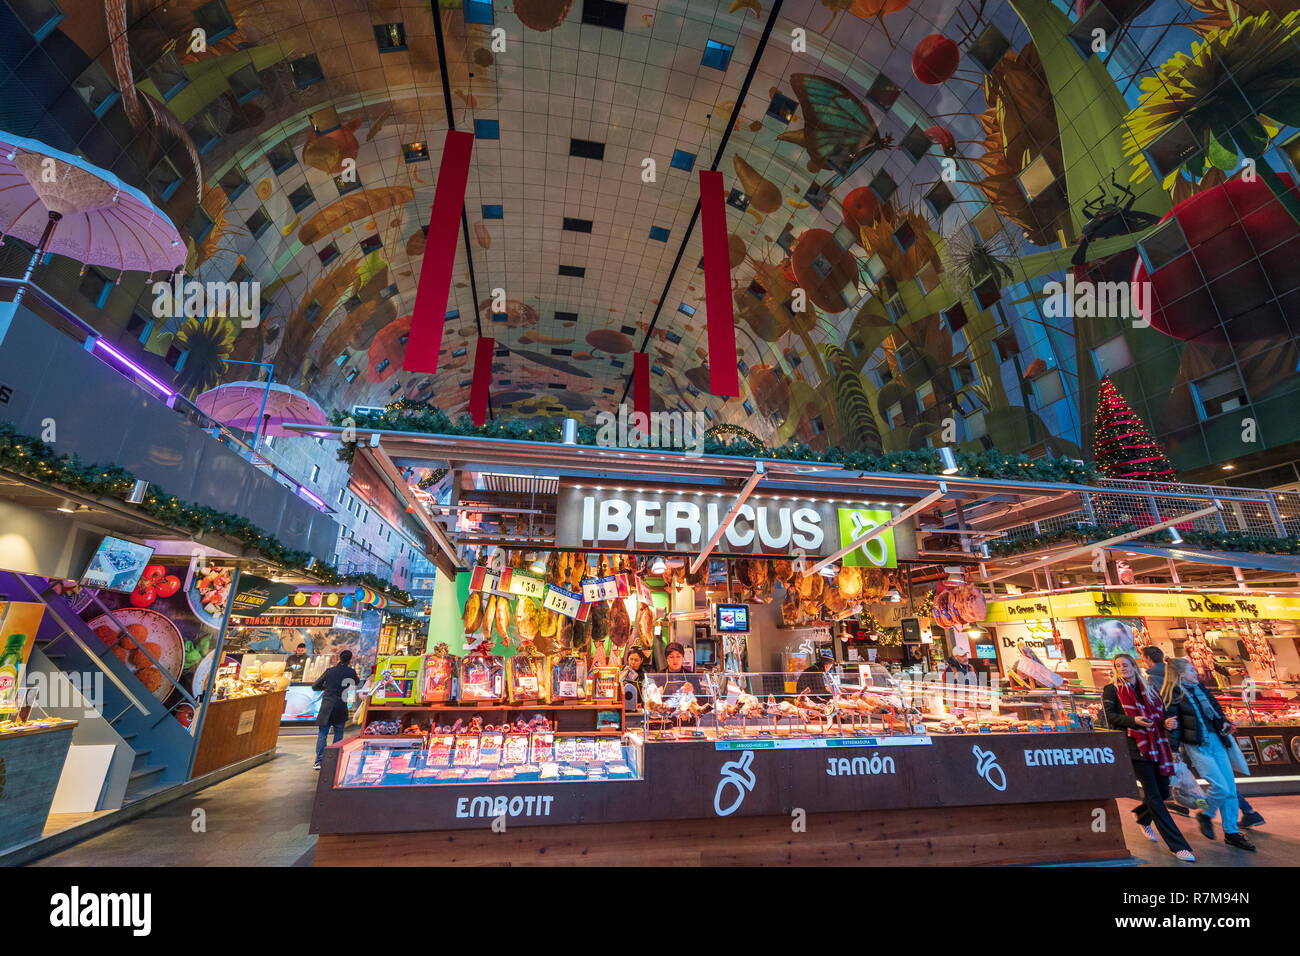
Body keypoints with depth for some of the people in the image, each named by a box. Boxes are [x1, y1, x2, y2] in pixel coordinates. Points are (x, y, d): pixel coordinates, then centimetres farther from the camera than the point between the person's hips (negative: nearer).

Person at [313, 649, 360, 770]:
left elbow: (315, 687, 7)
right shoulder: (350, 672, -1)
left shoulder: (329, 671, 1)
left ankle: (319, 761, 0)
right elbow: (357, 683, 18)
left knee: (322, 733, 6)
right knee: (338, 733, 13)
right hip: (341, 705, 0)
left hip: (327, 705, 0)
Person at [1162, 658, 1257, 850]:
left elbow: (1215, 707, 21)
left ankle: (1231, 833, 21)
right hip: (1196, 745, -7)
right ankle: (1205, 815, 15)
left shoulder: (1199, 688, 11)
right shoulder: (1173, 695, -10)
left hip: (1216, 740, 7)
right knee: (1221, 787, -11)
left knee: (1231, 788, 8)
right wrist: (1175, 751, -11)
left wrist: (1224, 722, 1)